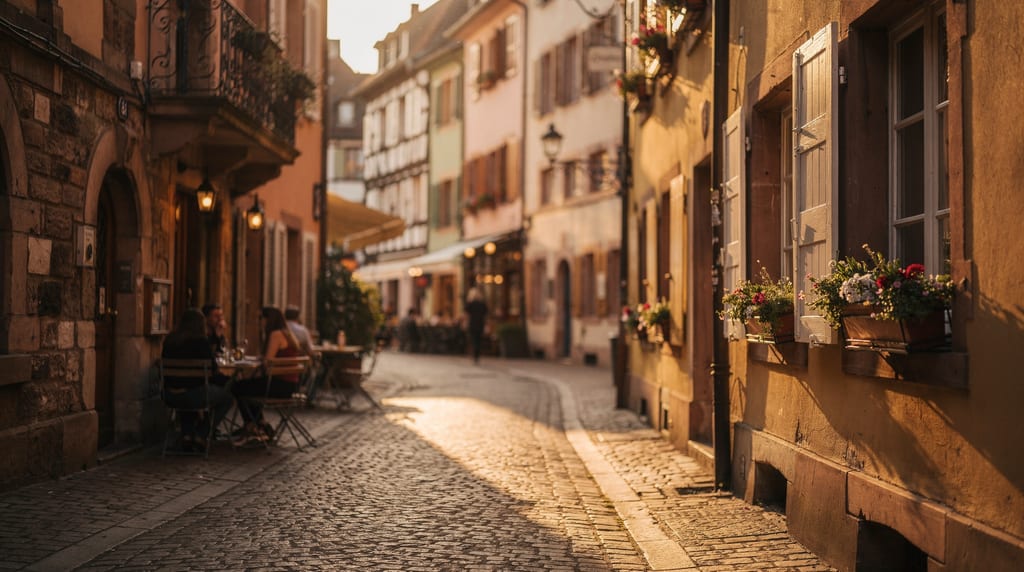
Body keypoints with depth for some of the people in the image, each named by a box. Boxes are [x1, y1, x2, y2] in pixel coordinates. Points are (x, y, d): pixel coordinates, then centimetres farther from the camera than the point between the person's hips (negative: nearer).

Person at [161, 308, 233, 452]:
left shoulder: (169, 340, 4)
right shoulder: (201, 341, -12)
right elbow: (212, 367, -6)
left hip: (169, 396, 6)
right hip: (193, 394, -6)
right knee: (226, 397, 20)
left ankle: (187, 435, 25)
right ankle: (201, 436, 12)